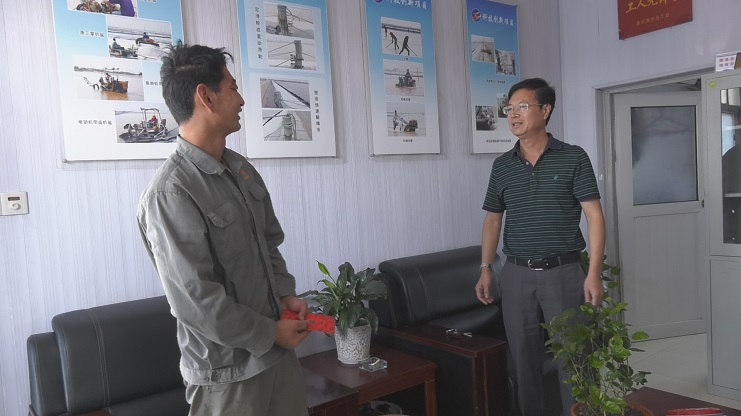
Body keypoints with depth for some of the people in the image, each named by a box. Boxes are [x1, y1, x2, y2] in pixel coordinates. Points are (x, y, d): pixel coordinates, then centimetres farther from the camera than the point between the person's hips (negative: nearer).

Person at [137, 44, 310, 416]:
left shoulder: (242, 169, 5)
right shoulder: (170, 193, -22)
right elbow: (195, 301, -22)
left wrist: (285, 294, -2)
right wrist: (269, 333, -14)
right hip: (227, 370, -7)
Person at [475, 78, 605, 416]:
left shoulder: (573, 158, -3)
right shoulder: (501, 166, 7)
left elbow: (594, 215, -5)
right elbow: (492, 219, 12)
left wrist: (594, 272, -12)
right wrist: (485, 269, 5)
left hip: (564, 272, -3)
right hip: (516, 274, 3)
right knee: (524, 358, 12)